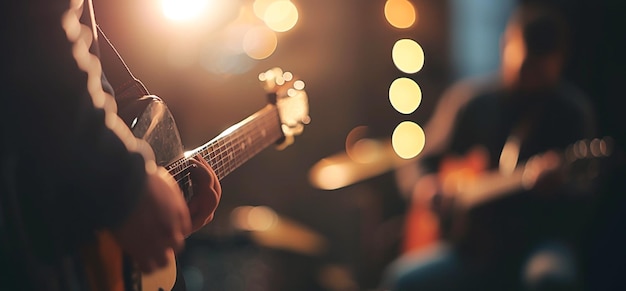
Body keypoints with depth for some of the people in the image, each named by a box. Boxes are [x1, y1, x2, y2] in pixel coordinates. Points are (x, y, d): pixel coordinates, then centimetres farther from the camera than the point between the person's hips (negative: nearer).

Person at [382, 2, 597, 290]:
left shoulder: (572, 112, -1)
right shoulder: (469, 101, 8)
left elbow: (583, 193, -9)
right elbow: (421, 162, 15)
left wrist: (558, 184, -33)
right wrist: (424, 186, -7)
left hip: (541, 238, -2)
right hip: (470, 240, 3)